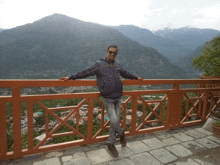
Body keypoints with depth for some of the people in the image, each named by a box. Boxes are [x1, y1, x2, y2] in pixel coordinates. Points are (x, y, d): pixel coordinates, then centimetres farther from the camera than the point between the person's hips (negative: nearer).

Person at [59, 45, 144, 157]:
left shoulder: (117, 65, 13)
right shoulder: (99, 65, -2)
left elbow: (125, 74, 30)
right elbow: (86, 72, -4)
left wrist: (136, 78, 39)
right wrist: (71, 77, -8)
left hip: (118, 98, 5)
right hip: (108, 99, -5)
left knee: (115, 121, 7)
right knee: (114, 121, -13)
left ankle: (111, 144, 25)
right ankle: (121, 133, 23)